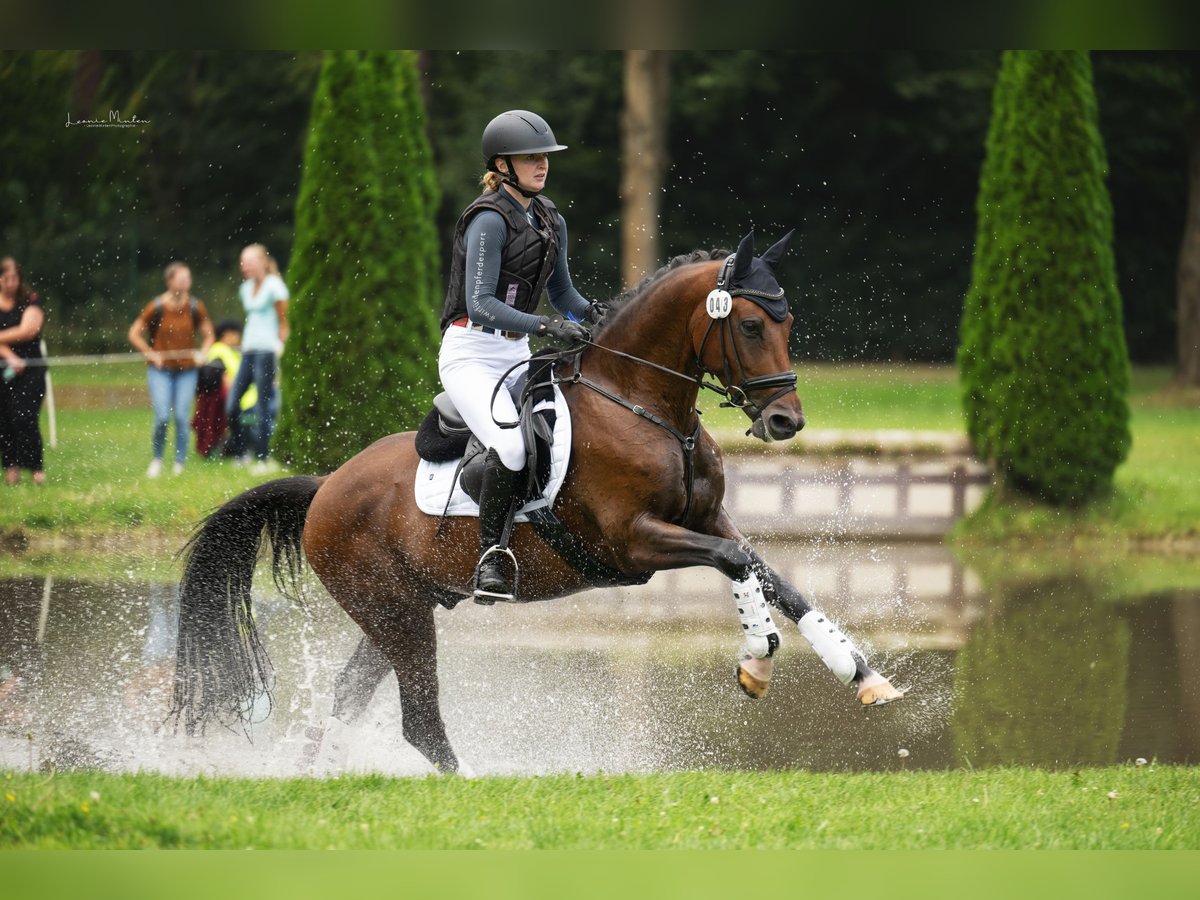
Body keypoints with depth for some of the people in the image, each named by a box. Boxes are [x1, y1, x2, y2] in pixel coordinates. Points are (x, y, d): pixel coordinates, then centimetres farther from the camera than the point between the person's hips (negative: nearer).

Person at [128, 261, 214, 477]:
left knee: (182, 417, -5)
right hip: (160, 370, -2)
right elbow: (134, 334, 2)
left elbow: (208, 334, 15)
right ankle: (157, 459, 10)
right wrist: (150, 354, -6)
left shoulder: (195, 307, 0)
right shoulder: (156, 307, -7)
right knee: (163, 417, -12)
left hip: (186, 370, 2)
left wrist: (202, 353, -1)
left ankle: (180, 465, 7)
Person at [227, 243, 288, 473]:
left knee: (262, 408, -5)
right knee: (231, 405, -1)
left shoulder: (274, 287, -6)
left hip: (266, 351, -8)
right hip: (248, 351, 8)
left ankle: (263, 460, 1)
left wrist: (278, 348, -9)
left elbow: (283, 323, -5)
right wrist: (244, 343, 17)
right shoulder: (247, 288, 16)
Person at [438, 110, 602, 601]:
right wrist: (546, 326, -32)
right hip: (471, 352, -8)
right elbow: (480, 305, -22)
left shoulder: (550, 221, 12)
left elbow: (562, 294, 21)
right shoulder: (489, 220, -13)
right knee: (511, 444, -30)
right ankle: (490, 558, -19)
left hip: (517, 355, 8)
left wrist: (593, 312, 0)